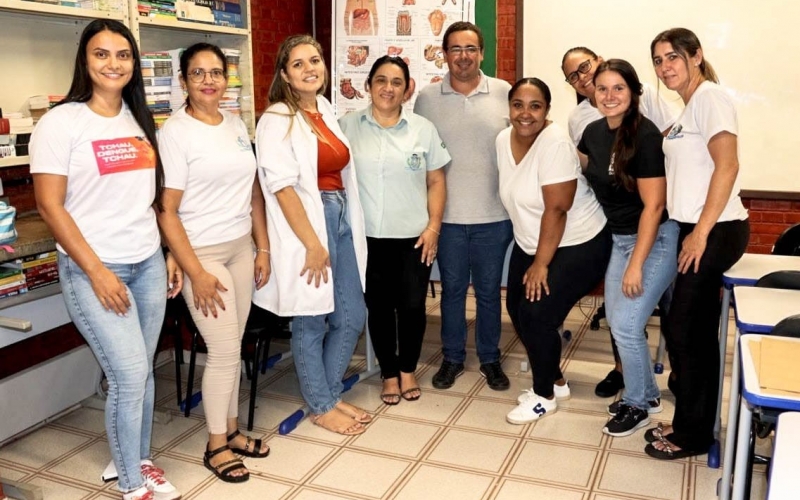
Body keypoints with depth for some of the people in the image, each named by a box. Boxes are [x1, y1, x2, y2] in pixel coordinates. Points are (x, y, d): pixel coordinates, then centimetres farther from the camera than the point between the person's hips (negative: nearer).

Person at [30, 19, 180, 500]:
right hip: (93, 270, -5)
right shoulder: (62, 122, -8)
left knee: (142, 371, 11)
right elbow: (50, 205, -11)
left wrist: (170, 255, 10)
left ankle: (139, 460, 32)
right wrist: (96, 271, -15)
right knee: (130, 376, -3)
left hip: (148, 263, 5)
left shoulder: (140, 121, 10)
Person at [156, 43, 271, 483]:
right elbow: (166, 211, -13)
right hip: (202, 252, -5)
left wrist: (263, 248, 8)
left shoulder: (237, 125, 9)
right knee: (225, 352, -1)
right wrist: (196, 274, -15)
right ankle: (216, 446, 18)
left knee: (233, 347, 11)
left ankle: (231, 429, 29)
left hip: (241, 247, 5)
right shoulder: (174, 132, -10)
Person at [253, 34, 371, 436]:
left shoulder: (328, 112, 13)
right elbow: (282, 187, -17)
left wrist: (349, 223, 10)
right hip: (304, 224, -8)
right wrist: (313, 244, -19)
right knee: (311, 322, 6)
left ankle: (331, 394, 32)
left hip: (340, 220, 8)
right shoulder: (277, 120, -10)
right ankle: (321, 408, 24)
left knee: (351, 317, 12)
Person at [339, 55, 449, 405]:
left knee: (412, 305, 5)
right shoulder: (348, 126, 1)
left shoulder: (423, 129, 3)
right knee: (379, 306, 8)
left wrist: (433, 226, -4)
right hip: (369, 237, 0)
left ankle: (408, 369, 28)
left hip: (413, 236, 0)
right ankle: (389, 373, 27)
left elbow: (436, 182, 4)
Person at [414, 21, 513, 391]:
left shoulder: (505, 93, -1)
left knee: (489, 291, 12)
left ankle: (490, 359, 28)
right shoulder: (427, 98, 1)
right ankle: (452, 358, 29)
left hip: (494, 215, 0)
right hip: (447, 215, 0)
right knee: (452, 289, 13)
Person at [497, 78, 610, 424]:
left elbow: (557, 209, -25)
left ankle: (545, 395, 11)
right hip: (529, 243, 8)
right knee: (517, 311, 6)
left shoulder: (555, 143, -24)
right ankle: (555, 381, 28)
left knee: (537, 314, -13)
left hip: (577, 245, -8)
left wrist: (541, 264, -21)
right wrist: (531, 256, 12)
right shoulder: (504, 139, -2)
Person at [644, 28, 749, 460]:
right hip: (696, 229, 9)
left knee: (684, 331, -1)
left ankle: (693, 434, 15)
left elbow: (726, 166, -21)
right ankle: (693, 425, 26)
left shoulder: (710, 97, -12)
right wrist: (692, 230, 10)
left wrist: (701, 232, -20)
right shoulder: (688, 108, 16)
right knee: (698, 332, 14)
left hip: (715, 231, -9)